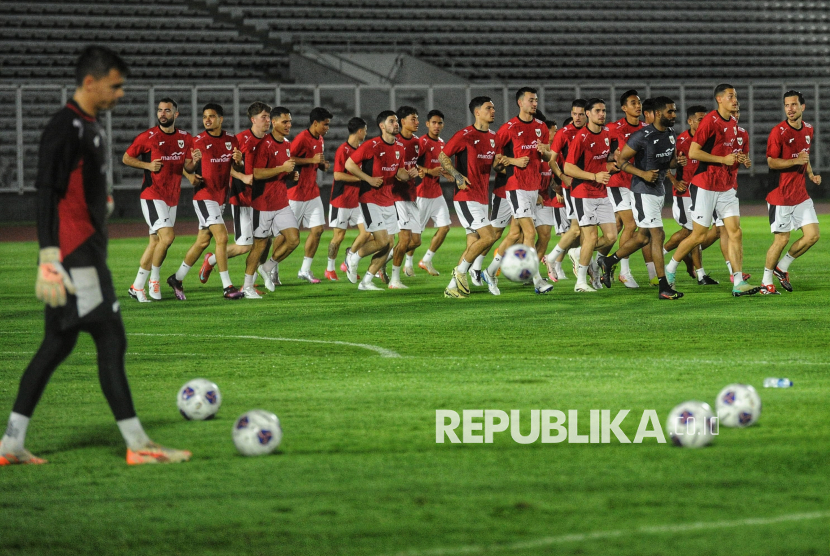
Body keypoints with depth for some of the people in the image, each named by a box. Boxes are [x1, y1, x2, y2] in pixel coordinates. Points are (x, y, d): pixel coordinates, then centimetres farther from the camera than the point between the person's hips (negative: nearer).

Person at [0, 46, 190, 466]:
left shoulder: (90, 128, 17)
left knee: (58, 346, 11)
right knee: (111, 341, -9)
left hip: (88, 254, 10)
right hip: (73, 254, -10)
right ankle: (137, 445, -7)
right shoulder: (63, 129, -13)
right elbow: (46, 195, -18)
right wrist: (49, 259, -23)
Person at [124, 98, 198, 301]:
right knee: (167, 237, -19)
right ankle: (154, 279, 0)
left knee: (155, 243, 9)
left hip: (172, 198, 6)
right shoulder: (147, 137, -8)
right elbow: (126, 158, 0)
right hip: (152, 195, -6)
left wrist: (193, 161, -7)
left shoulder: (185, 139, 8)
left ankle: (137, 286, 17)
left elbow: (186, 167, 16)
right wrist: (148, 165, -16)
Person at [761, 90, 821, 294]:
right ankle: (766, 282, 10)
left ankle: (782, 268, 19)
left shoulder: (808, 130, 8)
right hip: (781, 195, -7)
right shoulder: (778, 132, -13)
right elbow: (771, 162, -14)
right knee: (782, 239, -5)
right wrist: (795, 161, -26)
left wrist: (810, 173, 9)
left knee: (812, 235, 1)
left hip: (800, 194, 7)